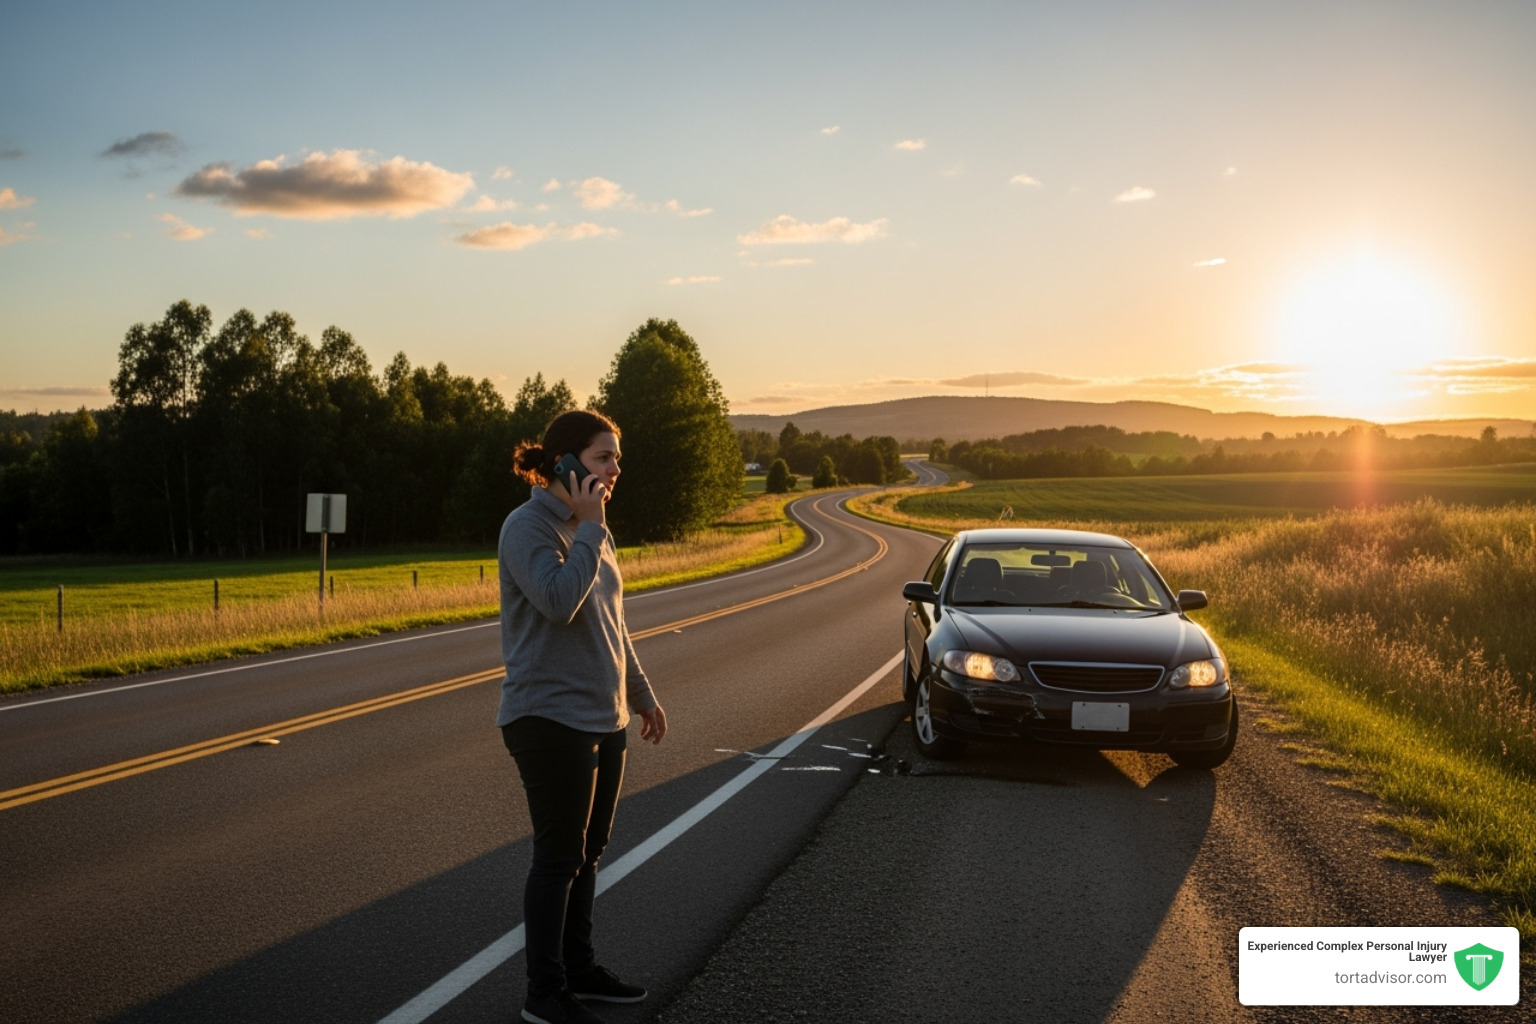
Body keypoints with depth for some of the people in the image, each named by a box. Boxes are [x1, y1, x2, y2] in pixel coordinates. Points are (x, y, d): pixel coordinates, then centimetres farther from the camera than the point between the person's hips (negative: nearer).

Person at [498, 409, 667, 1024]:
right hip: (551, 718, -8)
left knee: (586, 853, 16)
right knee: (558, 858, -2)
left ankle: (579, 968, 28)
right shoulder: (529, 526, -13)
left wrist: (643, 695, 23)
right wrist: (588, 527, -20)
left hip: (603, 719, 9)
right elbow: (560, 599, -29)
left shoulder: (592, 529, 12)